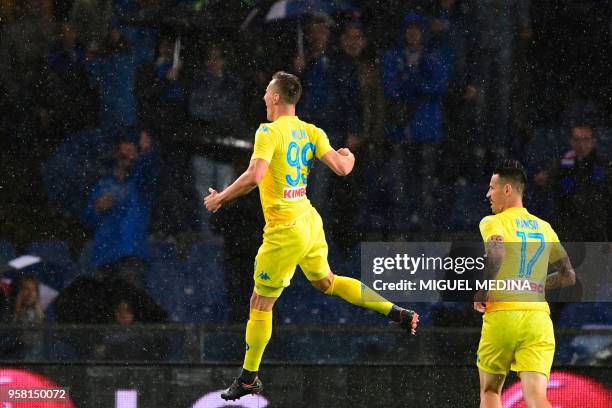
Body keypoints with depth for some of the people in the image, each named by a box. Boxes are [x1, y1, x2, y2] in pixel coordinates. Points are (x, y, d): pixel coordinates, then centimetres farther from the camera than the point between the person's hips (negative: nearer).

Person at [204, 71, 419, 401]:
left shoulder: (269, 132, -16)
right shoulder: (310, 132, 4)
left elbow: (253, 177, -27)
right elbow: (340, 168, 1)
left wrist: (220, 198, -13)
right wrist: (349, 158, 25)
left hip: (285, 231, -7)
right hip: (309, 221, 7)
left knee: (260, 302, 4)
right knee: (325, 281, 28)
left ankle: (248, 379, 11)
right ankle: (397, 313, 22)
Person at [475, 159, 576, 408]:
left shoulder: (493, 222, 0)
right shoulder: (544, 228, 17)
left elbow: (497, 254, -22)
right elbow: (568, 275, 21)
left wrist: (481, 293, -9)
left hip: (502, 315, -3)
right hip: (538, 319, 3)